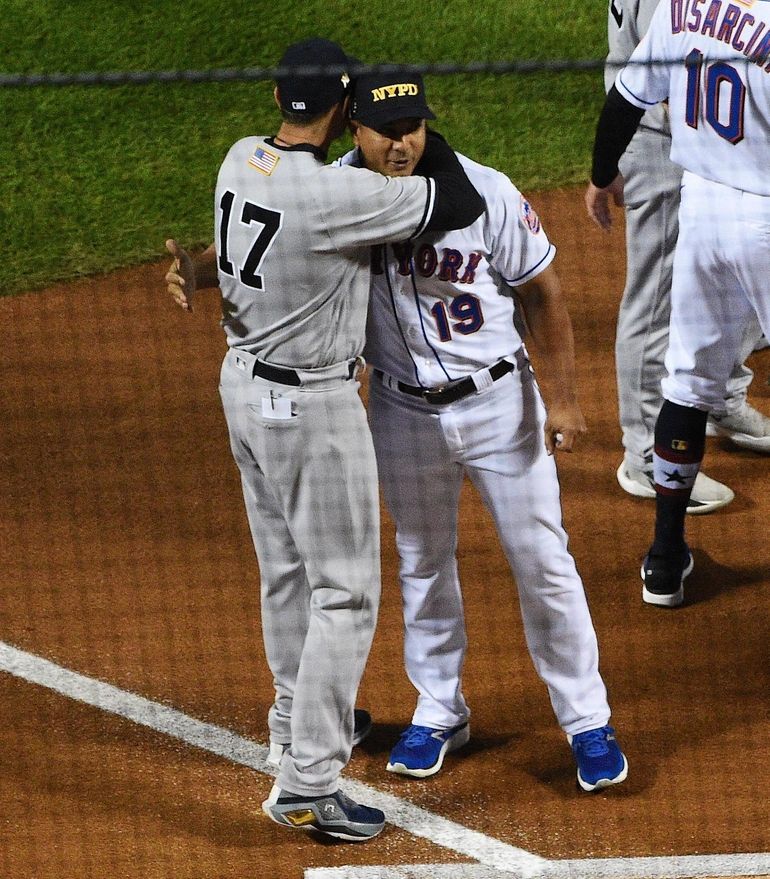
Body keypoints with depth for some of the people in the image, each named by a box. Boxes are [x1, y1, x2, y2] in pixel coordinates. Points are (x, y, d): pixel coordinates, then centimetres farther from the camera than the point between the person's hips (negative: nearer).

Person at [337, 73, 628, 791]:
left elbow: (542, 294, -9)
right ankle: (439, 714, 33)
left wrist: (562, 399, -10)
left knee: (542, 562, 3)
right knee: (423, 566, 17)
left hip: (499, 401, -2)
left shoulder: (486, 195, -19)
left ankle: (587, 722, 15)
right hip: (404, 413, 2)